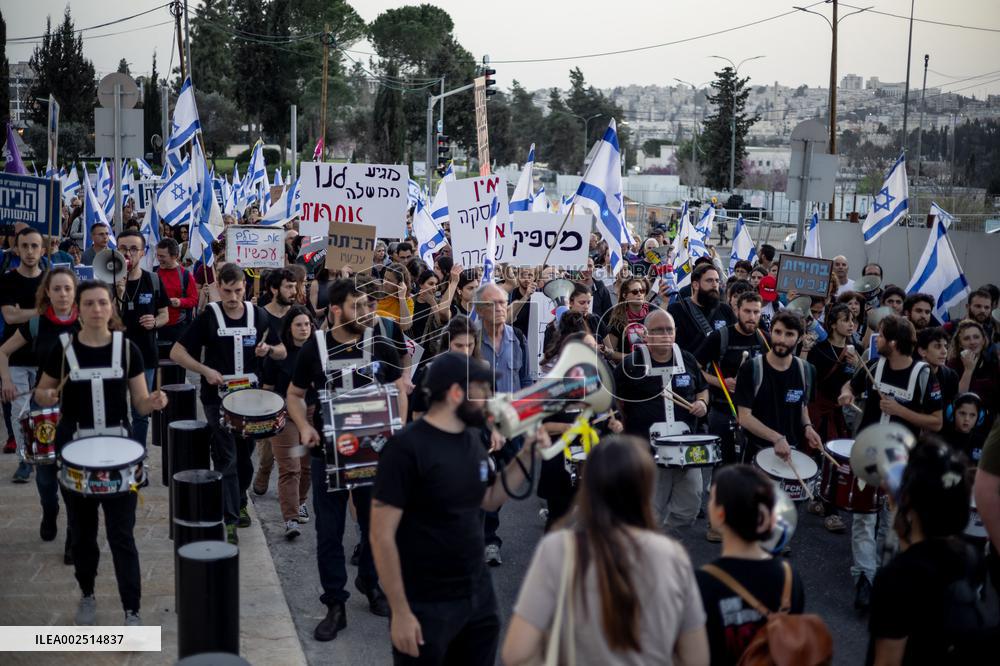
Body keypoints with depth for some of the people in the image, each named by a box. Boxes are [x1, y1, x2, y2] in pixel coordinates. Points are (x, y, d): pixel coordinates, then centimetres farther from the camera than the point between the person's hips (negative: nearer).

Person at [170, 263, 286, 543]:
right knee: (226, 459, -8)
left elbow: (282, 352, 8)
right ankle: (229, 520, -6)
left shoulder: (259, 315, 1)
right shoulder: (208, 317, -7)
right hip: (218, 397, -3)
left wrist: (269, 349, -15)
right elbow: (176, 353, -6)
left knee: (245, 456, 14)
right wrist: (206, 370, -20)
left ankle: (239, 503, 35)